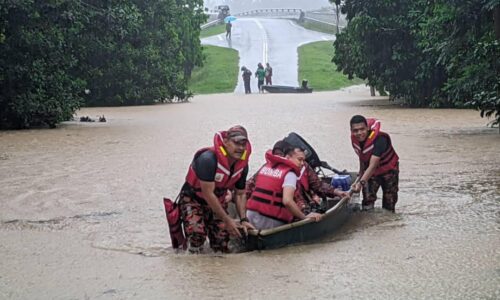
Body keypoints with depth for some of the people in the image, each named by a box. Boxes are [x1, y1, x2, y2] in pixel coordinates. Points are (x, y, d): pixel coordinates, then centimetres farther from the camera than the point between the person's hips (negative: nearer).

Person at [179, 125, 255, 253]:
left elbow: (240, 194, 3)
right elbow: (208, 194, -29)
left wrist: (244, 220, -11)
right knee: (197, 234, -28)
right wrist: (227, 220, -26)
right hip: (193, 199, -6)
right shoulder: (208, 159, -31)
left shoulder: (242, 165, -9)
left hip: (217, 201, 6)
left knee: (222, 246, -3)